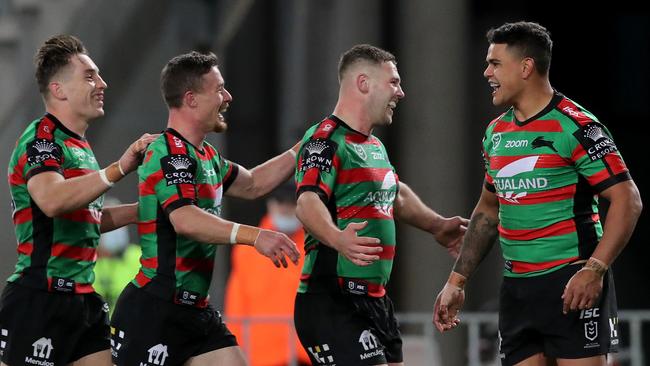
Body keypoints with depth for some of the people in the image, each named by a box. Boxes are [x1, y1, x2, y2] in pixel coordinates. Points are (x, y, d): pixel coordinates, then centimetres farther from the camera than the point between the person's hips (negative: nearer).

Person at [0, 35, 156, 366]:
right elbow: (51, 200, -31)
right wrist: (119, 169, -34)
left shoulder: (79, 146, 18)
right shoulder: (41, 138, -11)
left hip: (83, 299, 9)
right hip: (40, 300, -9)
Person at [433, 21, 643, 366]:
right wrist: (457, 281, 19)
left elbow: (627, 200, -14)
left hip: (571, 284, -7)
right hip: (516, 287, 7)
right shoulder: (497, 132, 13)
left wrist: (594, 270, -23)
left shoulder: (575, 126, -10)